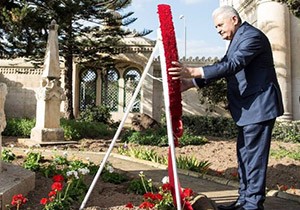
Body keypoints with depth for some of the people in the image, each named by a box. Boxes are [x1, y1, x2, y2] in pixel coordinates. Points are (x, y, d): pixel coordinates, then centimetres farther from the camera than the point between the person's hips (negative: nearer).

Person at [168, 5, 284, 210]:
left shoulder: (252, 36, -15)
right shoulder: (237, 39, 17)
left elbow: (232, 66, -28)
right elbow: (222, 66, 13)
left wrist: (192, 71, -34)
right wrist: (190, 83, 1)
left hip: (259, 105, -10)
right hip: (248, 107, 10)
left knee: (253, 155, -6)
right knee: (244, 154, 13)